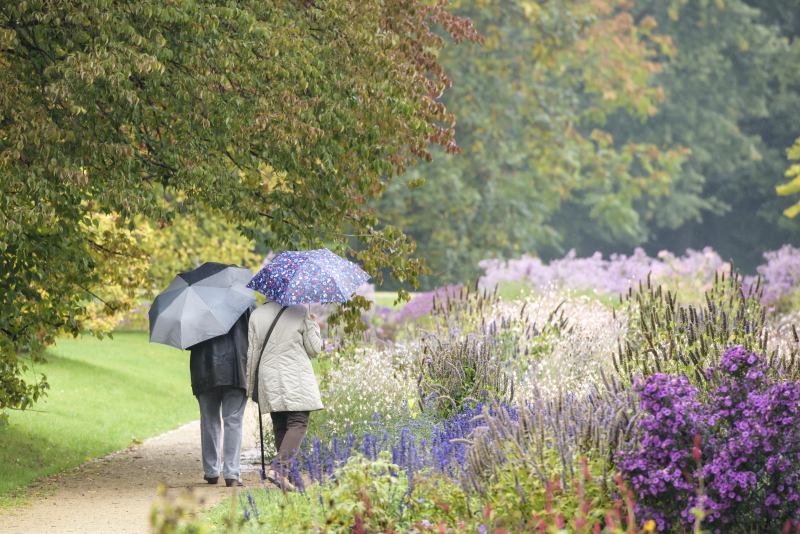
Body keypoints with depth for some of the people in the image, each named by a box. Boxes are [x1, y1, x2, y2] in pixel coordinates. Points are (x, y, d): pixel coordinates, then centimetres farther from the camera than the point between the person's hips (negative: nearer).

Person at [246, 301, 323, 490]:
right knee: (298, 424, -6)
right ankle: (280, 468, -24)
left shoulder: (257, 315, 6)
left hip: (269, 380, 4)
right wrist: (313, 325, 18)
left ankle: (281, 471, 10)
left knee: (279, 427, 12)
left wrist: (251, 386, 15)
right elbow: (314, 349, 2)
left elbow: (252, 353, 8)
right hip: (296, 380, -4)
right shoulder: (300, 312, -4)